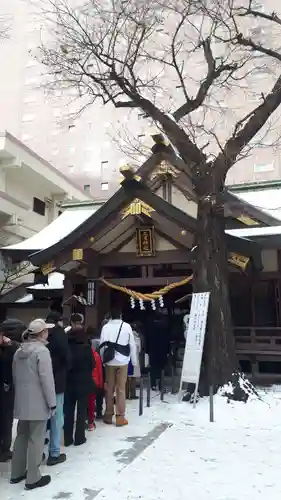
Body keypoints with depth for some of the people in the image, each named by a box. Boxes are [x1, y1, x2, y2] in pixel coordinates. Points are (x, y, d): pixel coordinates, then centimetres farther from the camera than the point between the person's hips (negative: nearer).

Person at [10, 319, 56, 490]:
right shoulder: (42, 350, -16)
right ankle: (33, 478, 12)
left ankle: (17, 473, 29)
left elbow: (15, 376, 16)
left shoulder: (19, 351, 9)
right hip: (38, 402, -8)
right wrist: (52, 402, -13)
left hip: (22, 402, 8)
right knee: (36, 439, 3)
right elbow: (47, 379, -19)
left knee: (22, 436, 18)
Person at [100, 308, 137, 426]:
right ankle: (120, 417, 9)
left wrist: (102, 360, 9)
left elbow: (102, 345, -3)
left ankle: (108, 415, 21)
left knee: (109, 388, 12)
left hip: (109, 361, 1)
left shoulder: (105, 327, -4)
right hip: (122, 361, -1)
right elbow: (132, 344, -2)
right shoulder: (126, 326, -6)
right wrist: (134, 361, 8)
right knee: (121, 389, 6)